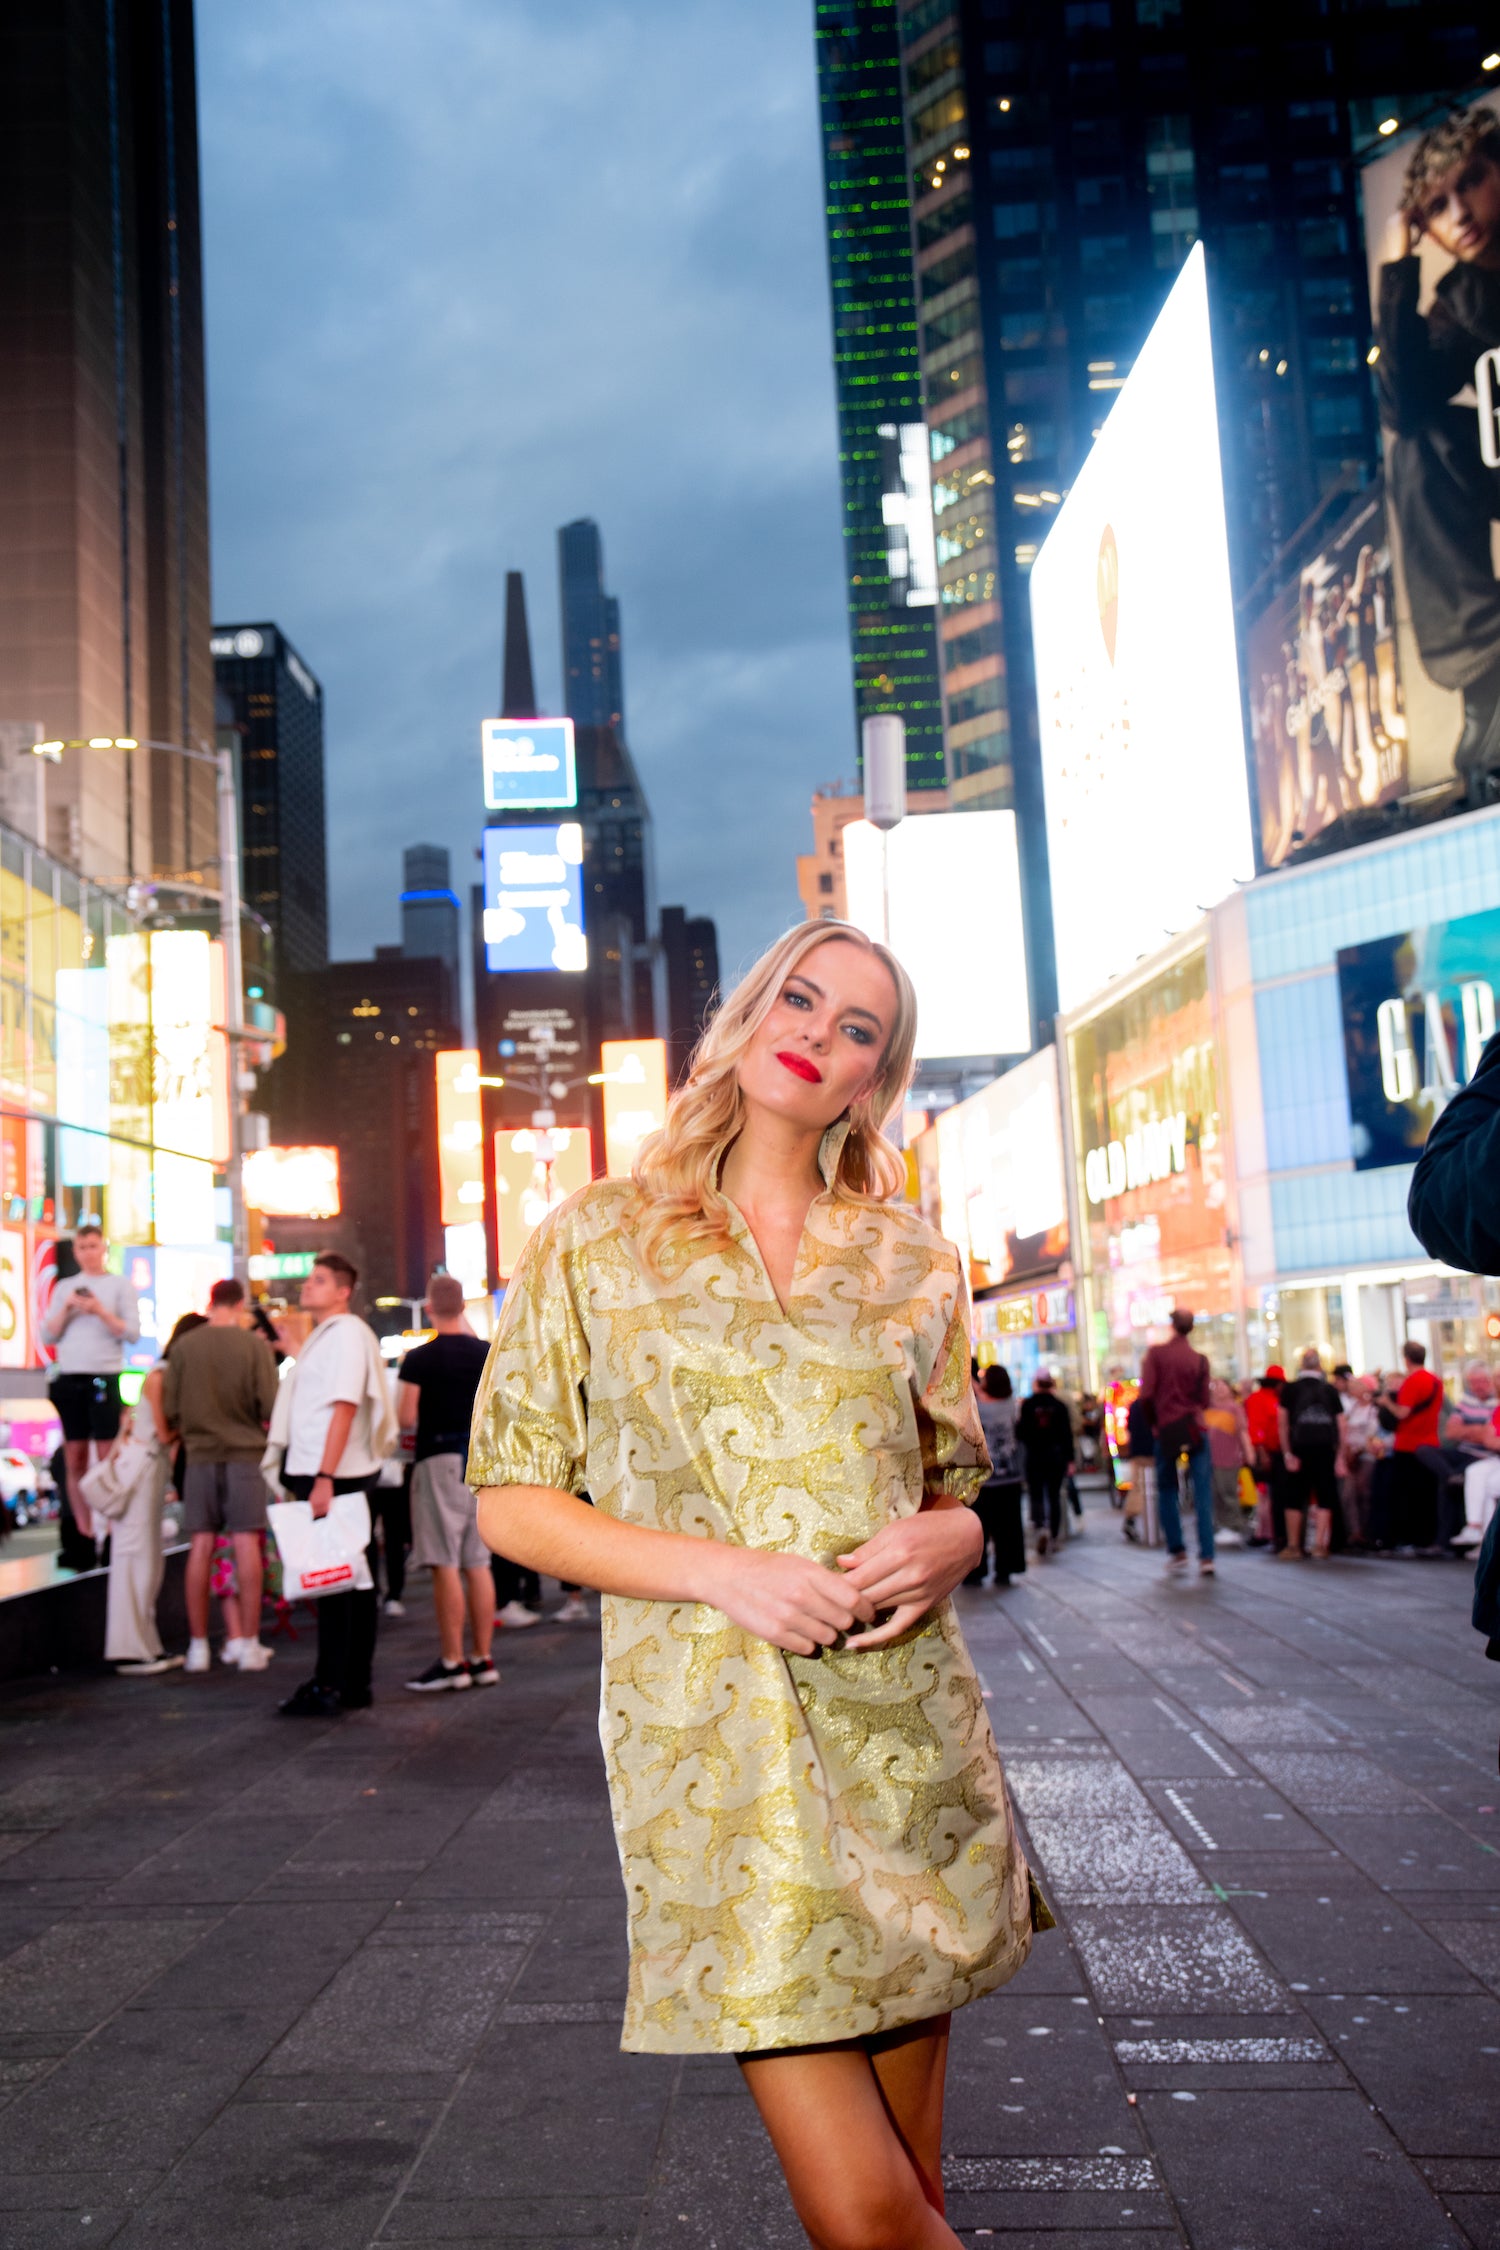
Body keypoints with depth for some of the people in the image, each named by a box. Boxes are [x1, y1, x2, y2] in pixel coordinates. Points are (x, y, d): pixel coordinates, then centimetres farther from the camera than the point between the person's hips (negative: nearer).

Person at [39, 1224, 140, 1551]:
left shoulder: (120, 1284, 4)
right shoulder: (64, 1287, 13)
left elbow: (133, 1334, -4)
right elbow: (47, 1336, 7)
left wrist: (101, 1311, -15)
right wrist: (66, 1308, -7)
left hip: (104, 1377, -3)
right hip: (69, 1377, 3)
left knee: (108, 1458, -4)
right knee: (75, 1459, 5)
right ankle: (83, 1531, 11)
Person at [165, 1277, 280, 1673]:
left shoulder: (183, 1346, -3)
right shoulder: (255, 1345, -8)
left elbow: (170, 1408, 1)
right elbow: (270, 1406, -9)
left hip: (200, 1453, 2)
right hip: (245, 1452, -2)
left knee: (200, 1547, 7)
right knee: (246, 1544, 3)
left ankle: (198, 1644, 11)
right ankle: (248, 1643, 4)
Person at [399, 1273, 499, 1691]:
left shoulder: (419, 1359, -8)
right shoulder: (487, 1353, 6)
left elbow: (406, 1418, -11)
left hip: (439, 1459, -5)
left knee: (445, 1565, -3)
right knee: (478, 1564, 9)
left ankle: (452, 1661, -2)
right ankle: (483, 1659, 11)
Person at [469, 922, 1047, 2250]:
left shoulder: (910, 1260, 10)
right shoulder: (599, 1241, 2)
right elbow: (513, 1502, 1)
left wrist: (942, 1541, -8)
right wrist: (722, 1571, -13)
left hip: (907, 1729, 3)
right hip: (715, 1735, -3)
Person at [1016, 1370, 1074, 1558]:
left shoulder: (1027, 1405, -8)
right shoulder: (1060, 1405, -2)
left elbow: (1021, 1432, -7)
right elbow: (1067, 1434, -1)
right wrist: (1069, 1460, 3)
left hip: (1033, 1456, -2)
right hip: (1056, 1456, 2)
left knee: (1036, 1494, 3)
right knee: (1054, 1495, 12)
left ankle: (1041, 1527, -22)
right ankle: (1054, 1535, 15)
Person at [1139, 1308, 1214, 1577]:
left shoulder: (1156, 1353, -4)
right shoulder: (1200, 1360, -1)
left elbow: (1146, 1394, -8)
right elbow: (1204, 1400, -1)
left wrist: (1153, 1422, 7)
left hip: (1166, 1430, 0)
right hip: (1195, 1430, 0)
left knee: (1167, 1491, 12)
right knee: (1203, 1494, 1)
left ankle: (1177, 1552, 8)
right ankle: (1206, 1557, -3)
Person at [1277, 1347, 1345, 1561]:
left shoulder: (1290, 1389, 4)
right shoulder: (1330, 1390, 8)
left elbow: (1282, 1423, -3)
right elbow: (1341, 1425, 6)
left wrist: (1287, 1454, -3)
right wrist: (1340, 1458, 8)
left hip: (1300, 1449, -1)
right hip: (1326, 1450, 1)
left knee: (1295, 1499, 7)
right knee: (1324, 1498, 6)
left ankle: (1293, 1546, 8)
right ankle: (1319, 1545, 0)